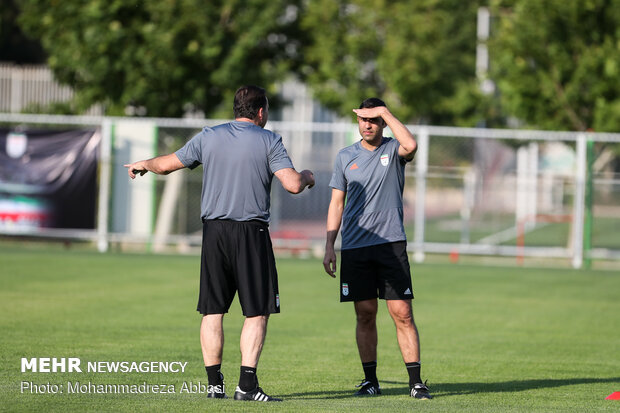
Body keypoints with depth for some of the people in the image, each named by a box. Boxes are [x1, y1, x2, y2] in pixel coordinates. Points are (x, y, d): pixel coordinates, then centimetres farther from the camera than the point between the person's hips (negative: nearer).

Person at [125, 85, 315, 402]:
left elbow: (167, 164, 15)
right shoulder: (268, 141, -2)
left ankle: (215, 383, 9)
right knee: (257, 313, 0)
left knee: (212, 311, 9)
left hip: (214, 231, 3)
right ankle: (247, 384, -8)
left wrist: (142, 165, 36)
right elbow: (292, 184, -11)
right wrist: (306, 176, 12)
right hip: (251, 233, -3)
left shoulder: (208, 137, 7)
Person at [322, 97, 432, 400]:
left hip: (391, 243, -2)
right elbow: (336, 203, 14)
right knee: (365, 315, 4)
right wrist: (329, 246, 8)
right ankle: (370, 380, 12)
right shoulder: (346, 157, 11)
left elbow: (410, 145, -22)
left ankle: (415, 382, -4)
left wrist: (386, 112, -14)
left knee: (402, 313, -7)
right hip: (355, 247, 2)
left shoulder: (393, 150, 3)